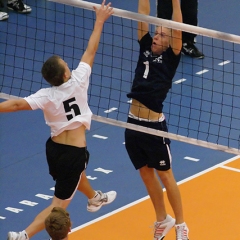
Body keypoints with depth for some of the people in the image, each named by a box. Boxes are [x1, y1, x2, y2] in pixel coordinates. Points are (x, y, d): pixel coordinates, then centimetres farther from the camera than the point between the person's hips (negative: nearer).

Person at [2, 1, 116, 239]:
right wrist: (99, 21, -3)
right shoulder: (78, 82, -20)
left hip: (54, 148, 6)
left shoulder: (46, 96, -14)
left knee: (77, 173, 38)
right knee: (59, 206, -2)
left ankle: (94, 198, 69)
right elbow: (90, 51, -12)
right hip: (74, 153, -6)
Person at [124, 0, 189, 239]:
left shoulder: (170, 57, -4)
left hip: (154, 126, -5)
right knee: (147, 175, 16)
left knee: (165, 176, 6)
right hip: (132, 124, 6)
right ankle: (162, 219, 32)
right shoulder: (146, 48, 8)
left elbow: (177, 29, -15)